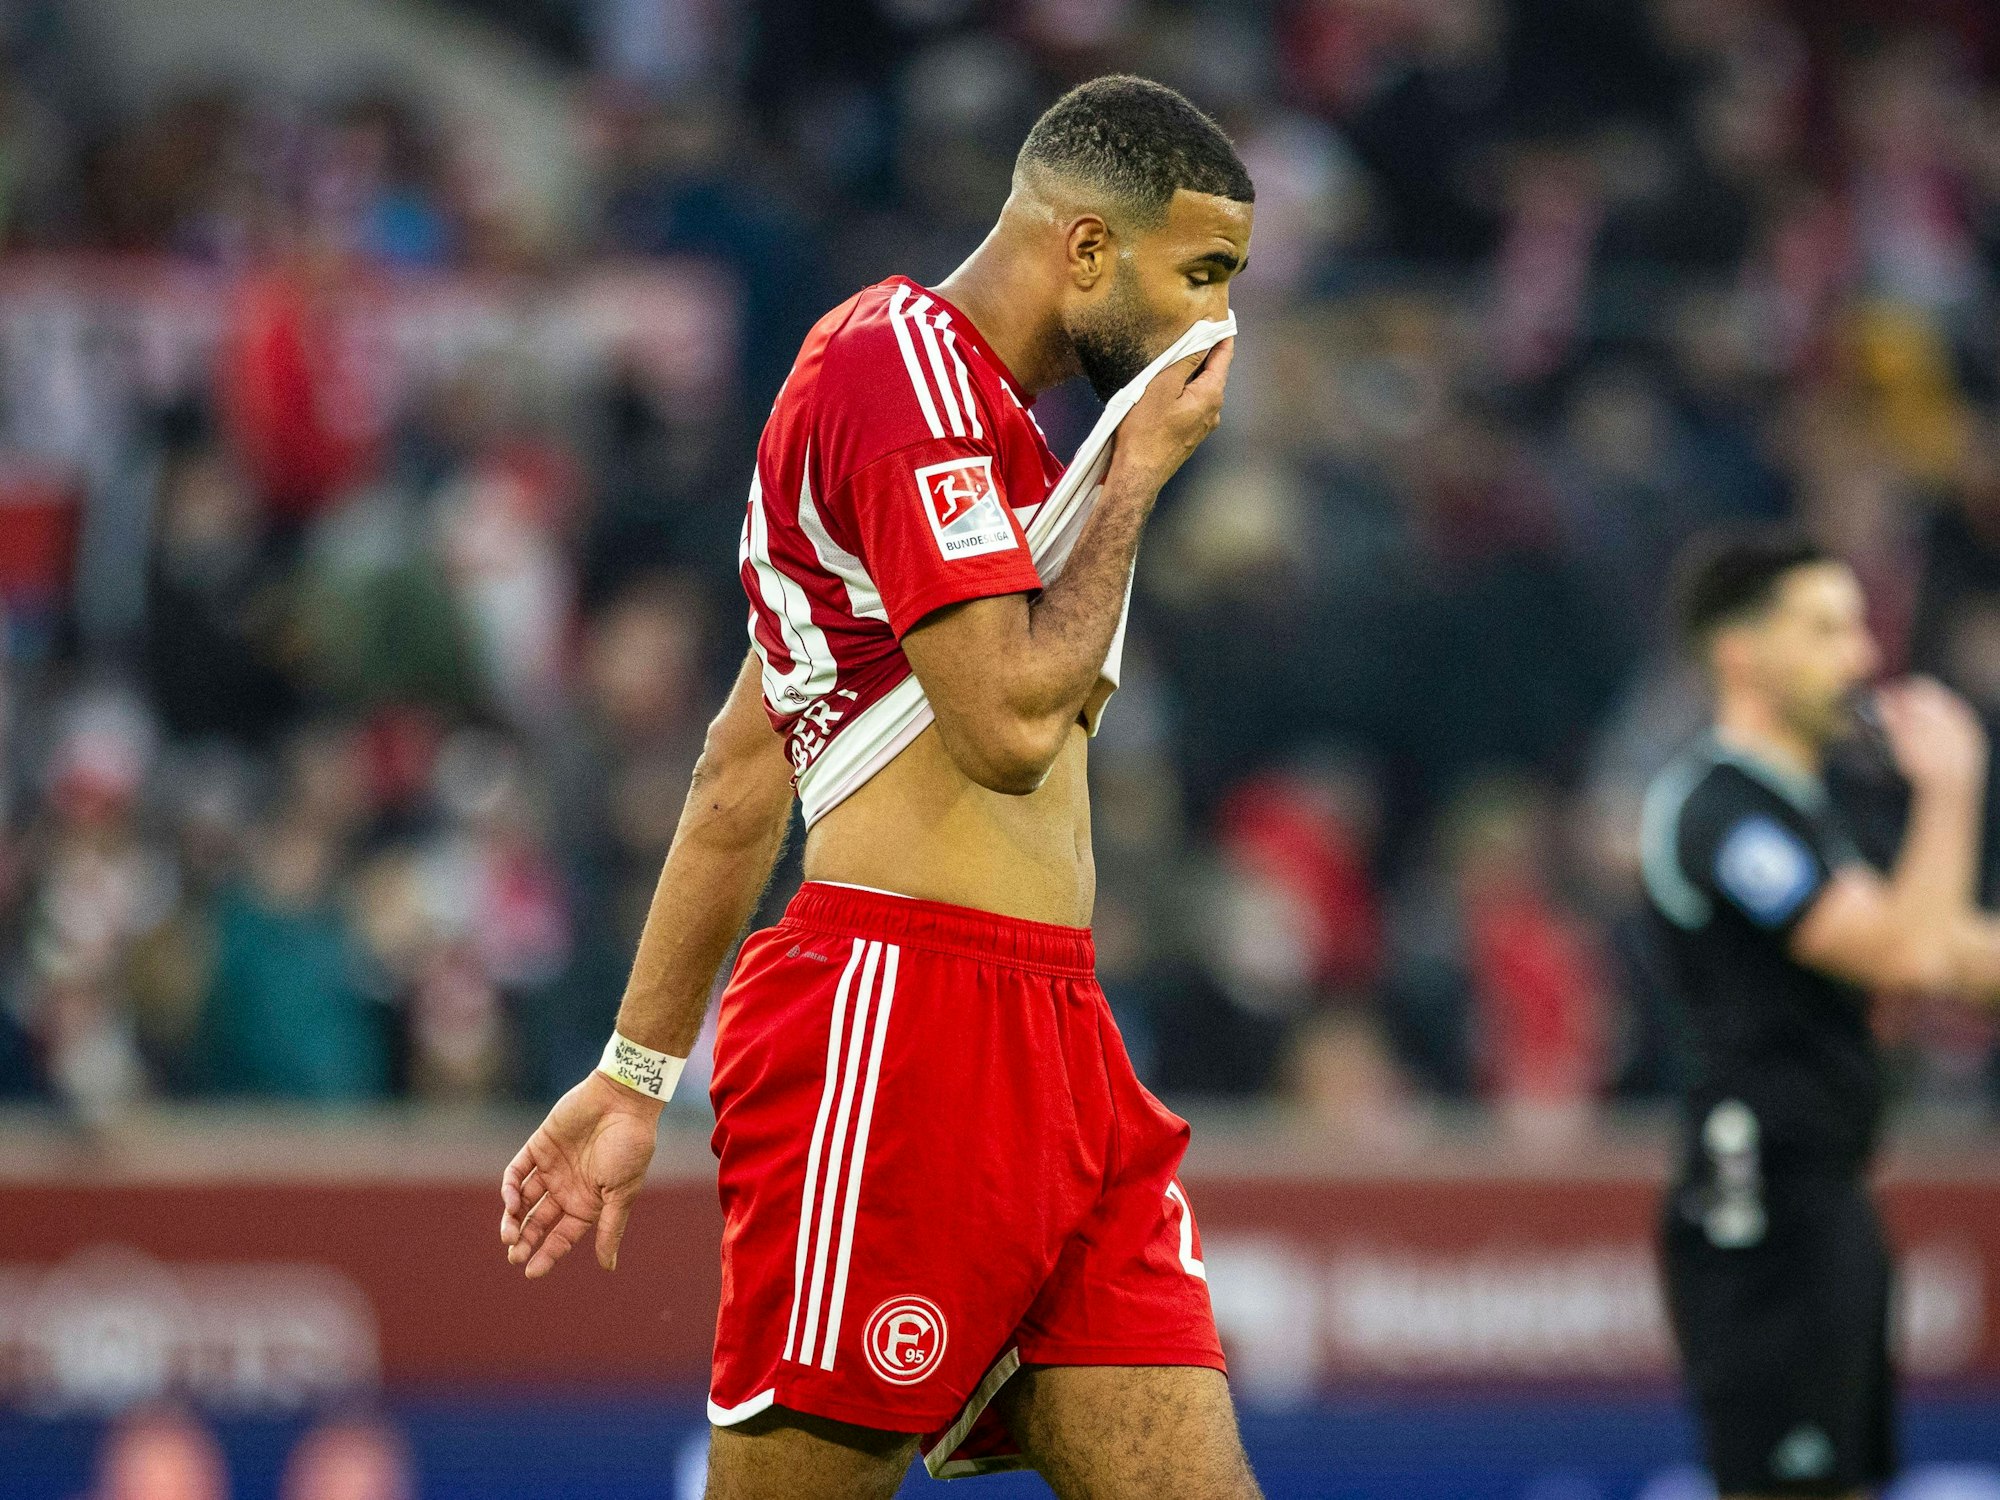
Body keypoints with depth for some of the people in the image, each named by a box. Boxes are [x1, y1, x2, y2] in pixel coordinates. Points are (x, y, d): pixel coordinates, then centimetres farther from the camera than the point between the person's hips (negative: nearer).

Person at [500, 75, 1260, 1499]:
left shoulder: (974, 404, 24)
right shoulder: (909, 361, -8)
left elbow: (744, 767, 25)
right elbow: (1010, 723, -18)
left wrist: (638, 1071, 25)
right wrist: (1138, 476, -4)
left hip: (1056, 1056, 10)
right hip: (900, 1025, -10)